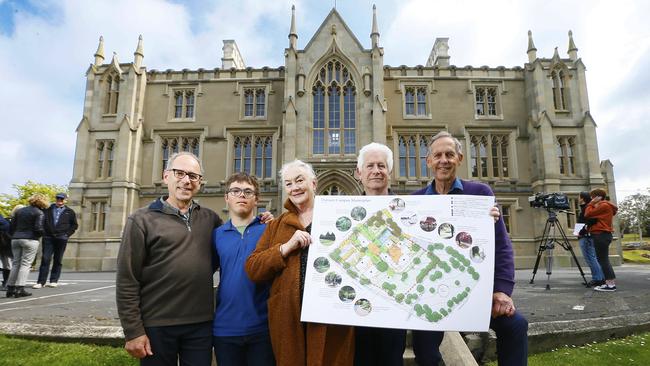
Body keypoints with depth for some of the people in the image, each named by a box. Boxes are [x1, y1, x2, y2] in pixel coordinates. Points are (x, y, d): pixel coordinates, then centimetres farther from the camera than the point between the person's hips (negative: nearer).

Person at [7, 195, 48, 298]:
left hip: (15, 239, 6)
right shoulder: (39, 213, -5)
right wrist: (41, 234, 6)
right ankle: (19, 289, -6)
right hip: (30, 239, -6)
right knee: (26, 264, -3)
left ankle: (10, 288, 13)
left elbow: (11, 228, 13)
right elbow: (38, 229, -14)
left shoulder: (19, 211, 14)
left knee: (15, 263, 12)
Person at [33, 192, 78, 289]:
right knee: (45, 259, -5)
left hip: (61, 238, 0)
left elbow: (74, 225, 12)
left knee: (58, 260, 5)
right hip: (48, 238, 0)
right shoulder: (48, 209, 9)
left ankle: (54, 281, 13)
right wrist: (44, 232, 0)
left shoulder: (69, 212, 9)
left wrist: (67, 234, 1)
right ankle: (41, 282, -1)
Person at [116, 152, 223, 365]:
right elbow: (127, 281, -6)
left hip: (201, 323, 3)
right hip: (157, 325, -3)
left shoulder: (209, 218, 5)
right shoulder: (142, 220, -5)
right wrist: (133, 331, -9)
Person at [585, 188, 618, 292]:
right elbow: (594, 217, 16)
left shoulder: (604, 205, -10)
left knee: (602, 259, -9)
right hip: (602, 234, 10)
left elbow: (587, 214, -12)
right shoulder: (603, 206, 21)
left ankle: (610, 284, -9)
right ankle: (610, 282, 11)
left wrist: (591, 203, -2)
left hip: (601, 235, -10)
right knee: (604, 259, 10)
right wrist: (593, 204, 11)